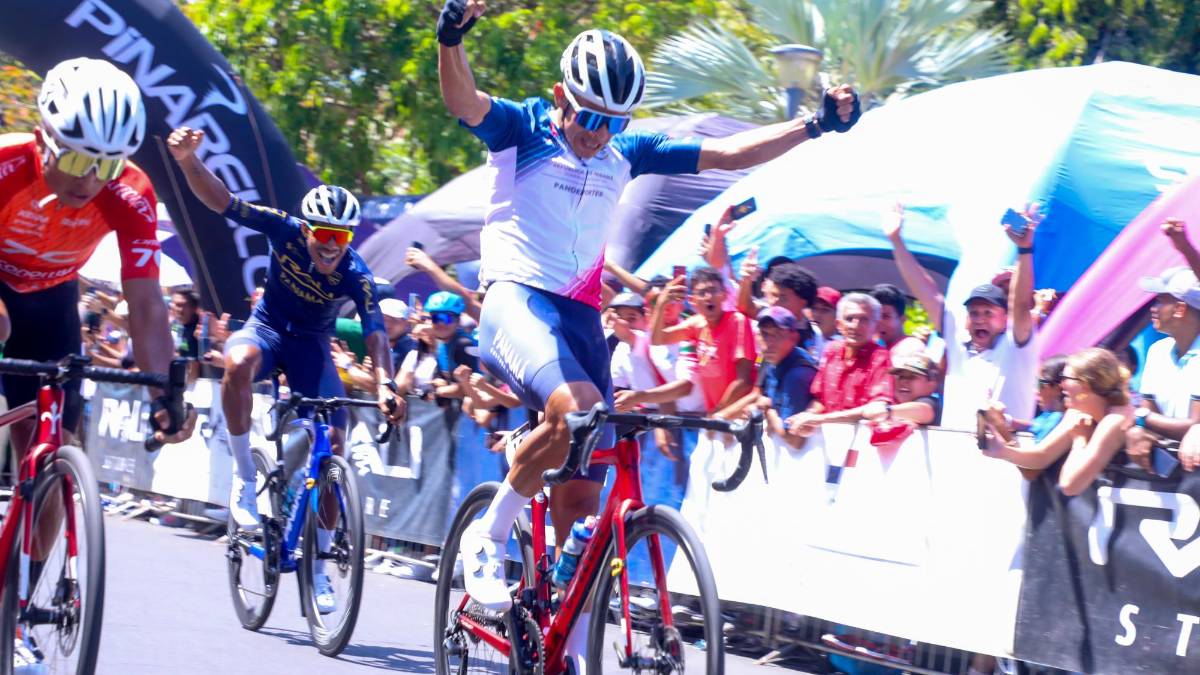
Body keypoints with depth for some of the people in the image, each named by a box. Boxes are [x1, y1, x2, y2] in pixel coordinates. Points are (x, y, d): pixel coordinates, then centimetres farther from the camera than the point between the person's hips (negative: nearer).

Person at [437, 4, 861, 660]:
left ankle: (571, 655, 11)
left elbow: (730, 153, 12)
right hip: (516, 302, -5)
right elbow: (462, 99, -23)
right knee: (576, 406, -35)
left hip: (580, 314, 5)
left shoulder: (626, 153, 11)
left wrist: (816, 124, 1)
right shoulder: (522, 130, -2)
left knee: (582, 496, 2)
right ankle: (487, 538, -16)